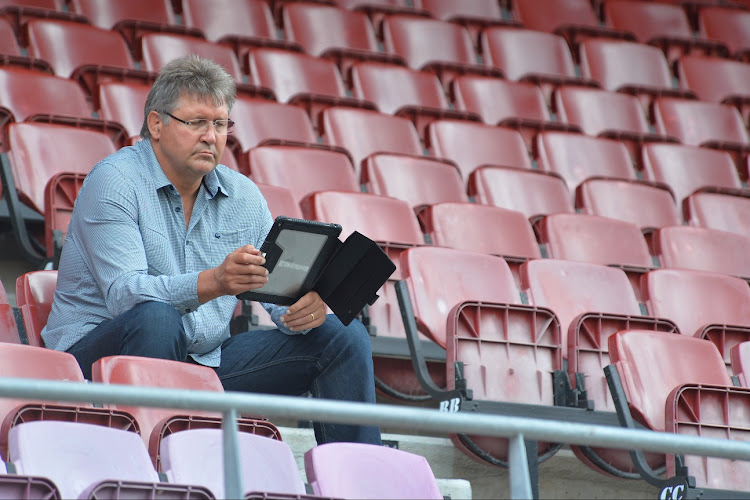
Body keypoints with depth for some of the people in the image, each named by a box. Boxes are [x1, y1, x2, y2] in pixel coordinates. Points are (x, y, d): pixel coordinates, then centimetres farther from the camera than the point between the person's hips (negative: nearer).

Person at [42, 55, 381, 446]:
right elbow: (125, 294, -24)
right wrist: (215, 282, -40)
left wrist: (307, 305, -19)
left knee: (343, 336, -3)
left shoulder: (243, 196, 10)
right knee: (156, 317, -39)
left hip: (205, 361, 6)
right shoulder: (114, 182, -11)